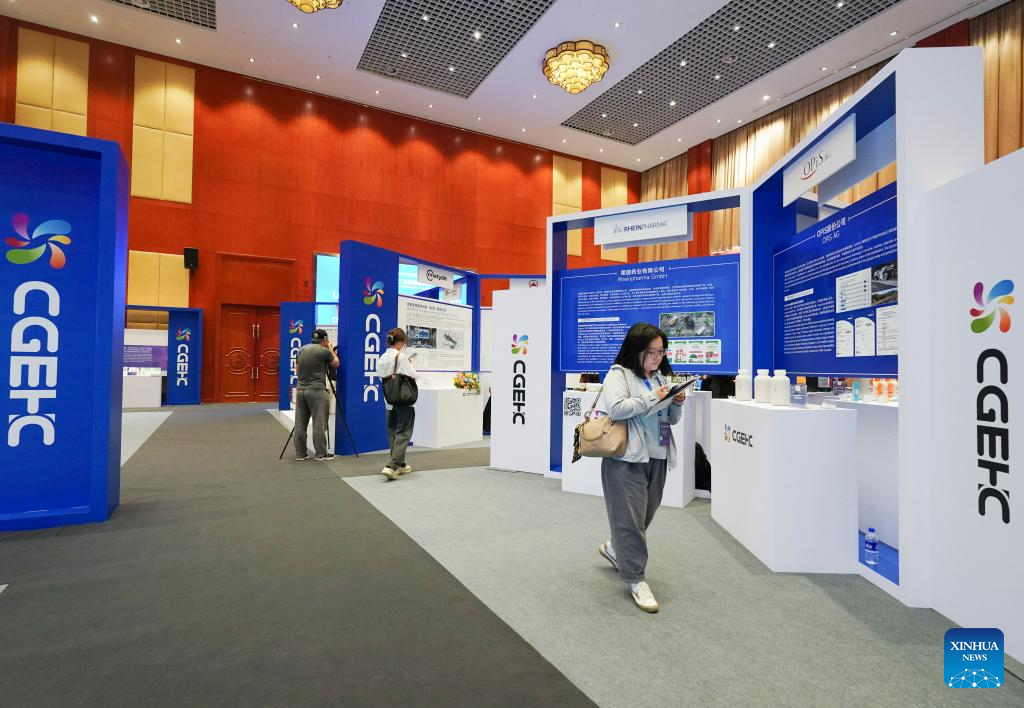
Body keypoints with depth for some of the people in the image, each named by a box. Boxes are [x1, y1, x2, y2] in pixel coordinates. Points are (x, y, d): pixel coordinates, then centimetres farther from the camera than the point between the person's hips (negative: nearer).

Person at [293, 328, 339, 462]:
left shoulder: (301, 350, 12)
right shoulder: (324, 351, -8)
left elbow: (297, 370, 19)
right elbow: (336, 364, 6)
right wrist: (331, 349, 15)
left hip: (301, 389, 7)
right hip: (316, 391, -7)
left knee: (300, 424, 9)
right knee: (319, 424, -1)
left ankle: (300, 453, 15)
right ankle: (321, 453, 5)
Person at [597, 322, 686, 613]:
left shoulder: (661, 376, 14)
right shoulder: (618, 374, -6)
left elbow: (671, 419, 19)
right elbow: (615, 408, -22)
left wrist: (677, 403, -2)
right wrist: (652, 397, -18)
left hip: (658, 458, 7)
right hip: (627, 458, -7)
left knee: (645, 516, 19)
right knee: (630, 519, 0)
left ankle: (614, 549, 44)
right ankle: (636, 580, 15)